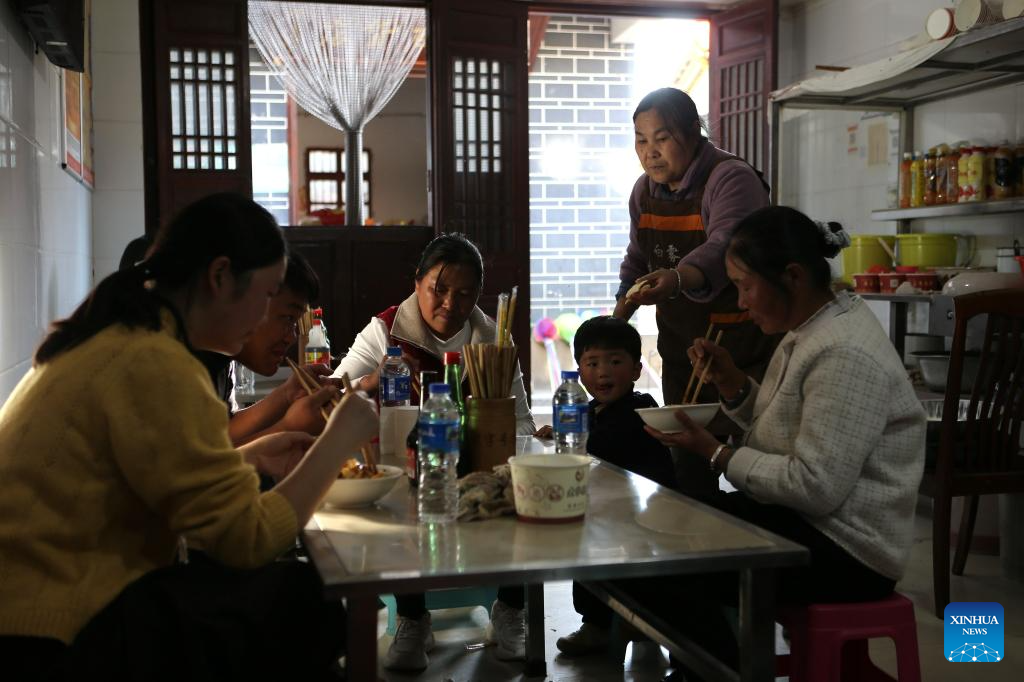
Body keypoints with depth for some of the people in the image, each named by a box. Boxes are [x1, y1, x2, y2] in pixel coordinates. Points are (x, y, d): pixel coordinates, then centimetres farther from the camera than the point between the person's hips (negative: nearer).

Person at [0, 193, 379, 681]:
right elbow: (249, 539, -20)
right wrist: (338, 440, -9)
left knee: (282, 583, 11)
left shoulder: (117, 336, 10)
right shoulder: (154, 362, -21)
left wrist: (253, 453, 11)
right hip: (54, 640, -10)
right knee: (309, 604, -4)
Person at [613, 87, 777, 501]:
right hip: (680, 347, 7)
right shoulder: (645, 191, 8)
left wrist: (678, 278, -52)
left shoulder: (732, 179, -15)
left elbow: (723, 248, -34)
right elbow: (637, 259, 20)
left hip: (740, 343, -7)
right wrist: (620, 312, 4)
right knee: (686, 465, 13)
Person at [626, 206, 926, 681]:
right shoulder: (807, 331, 9)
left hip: (844, 550, -10)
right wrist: (731, 383, 1)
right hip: (805, 517, 10)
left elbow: (816, 486, -26)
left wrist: (716, 455, -18)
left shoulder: (845, 355, -23)